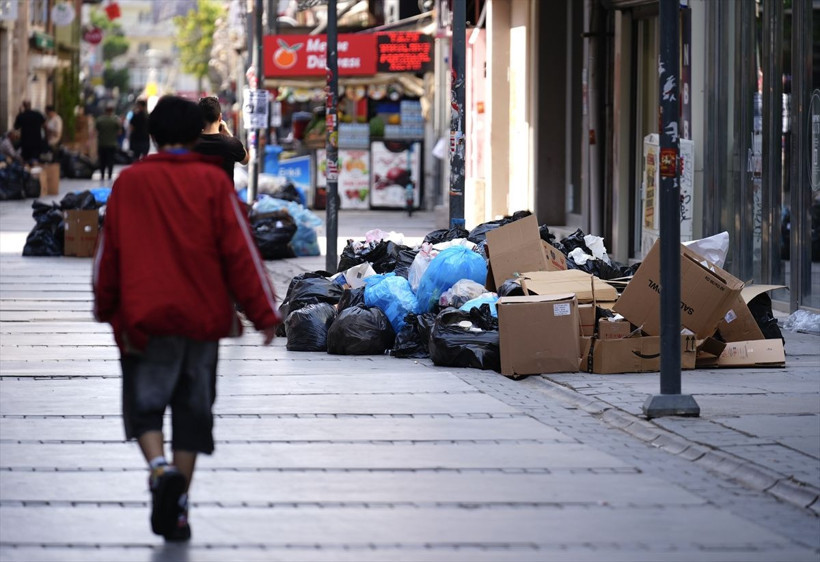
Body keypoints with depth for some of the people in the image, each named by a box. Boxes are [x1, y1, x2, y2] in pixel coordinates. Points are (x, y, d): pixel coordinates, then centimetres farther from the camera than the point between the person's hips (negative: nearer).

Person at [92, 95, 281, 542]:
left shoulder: (130, 182, 2)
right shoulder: (212, 182, 0)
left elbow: (108, 251, 7)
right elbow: (239, 250, -4)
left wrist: (106, 309, 20)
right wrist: (263, 313, -1)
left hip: (144, 317, -1)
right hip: (203, 317, 1)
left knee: (144, 407, 7)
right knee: (192, 412, 10)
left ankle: (160, 469, -22)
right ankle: (176, 510, 7)